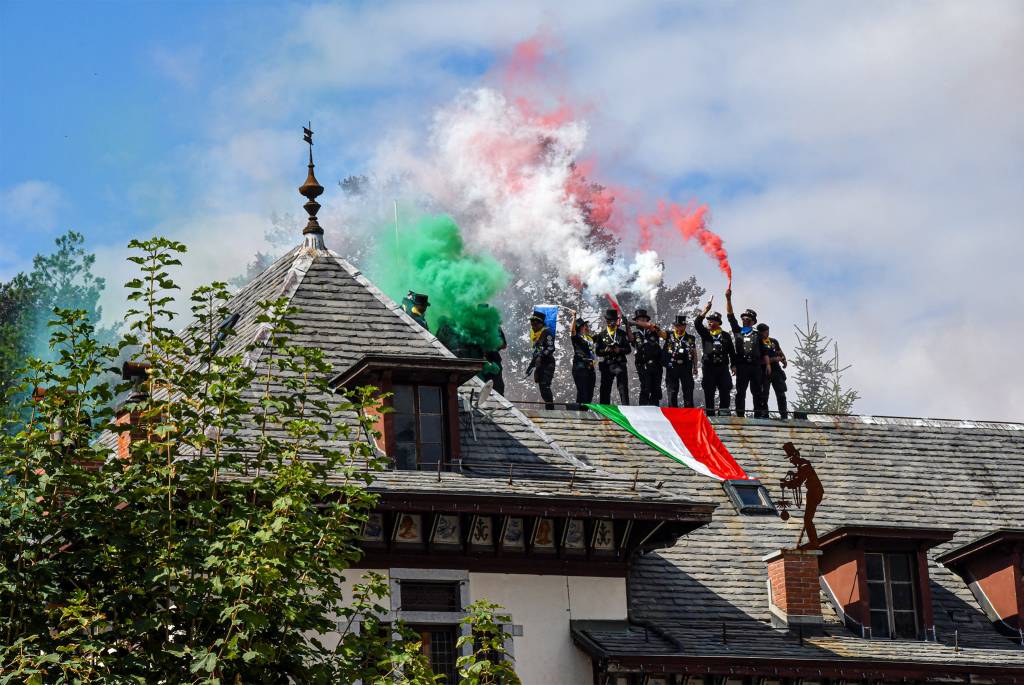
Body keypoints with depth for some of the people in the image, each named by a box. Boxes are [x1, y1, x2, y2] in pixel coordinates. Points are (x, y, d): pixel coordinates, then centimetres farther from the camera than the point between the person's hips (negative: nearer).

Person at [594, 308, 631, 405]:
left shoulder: (622, 334, 9)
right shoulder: (602, 335, 9)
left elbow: (628, 349, 7)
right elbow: (597, 351, 7)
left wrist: (619, 350, -13)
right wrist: (605, 351, -13)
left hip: (620, 364, -1)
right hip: (606, 365, 1)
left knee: (623, 389, -5)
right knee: (605, 390, 3)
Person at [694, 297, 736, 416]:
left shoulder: (725, 336, 11)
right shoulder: (705, 333, 9)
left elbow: (732, 352, 13)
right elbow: (697, 323, -8)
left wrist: (733, 365, 7)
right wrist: (705, 311, -15)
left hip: (723, 366, 0)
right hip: (708, 366, 0)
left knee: (725, 391, -6)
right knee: (709, 393, 0)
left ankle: (724, 412, -5)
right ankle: (710, 414, 4)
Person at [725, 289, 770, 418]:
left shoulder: (757, 335, 16)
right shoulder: (737, 331, 14)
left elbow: (764, 351, 14)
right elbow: (730, 316, 5)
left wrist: (767, 364, 0)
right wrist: (728, 299, -5)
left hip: (756, 365, 1)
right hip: (742, 365, -1)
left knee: (758, 391, 0)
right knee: (740, 391, -4)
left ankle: (759, 414, 1)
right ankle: (739, 415, -4)